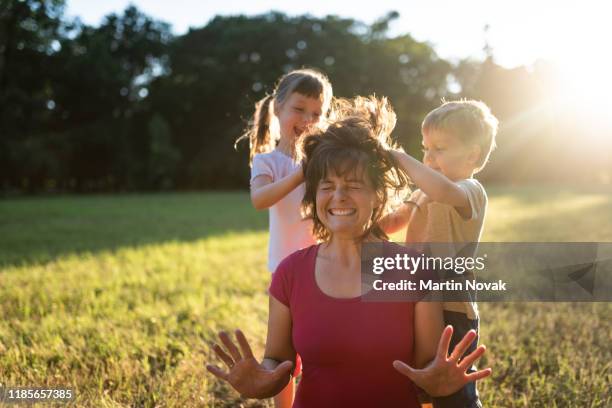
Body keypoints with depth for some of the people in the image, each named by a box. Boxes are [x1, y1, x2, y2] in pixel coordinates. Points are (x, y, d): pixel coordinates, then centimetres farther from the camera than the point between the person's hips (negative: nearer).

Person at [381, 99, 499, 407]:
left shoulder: (471, 191, -15)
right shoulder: (425, 193, 14)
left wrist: (401, 158, -29)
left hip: (451, 311, -8)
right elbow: (392, 223, 13)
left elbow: (443, 190, -39)